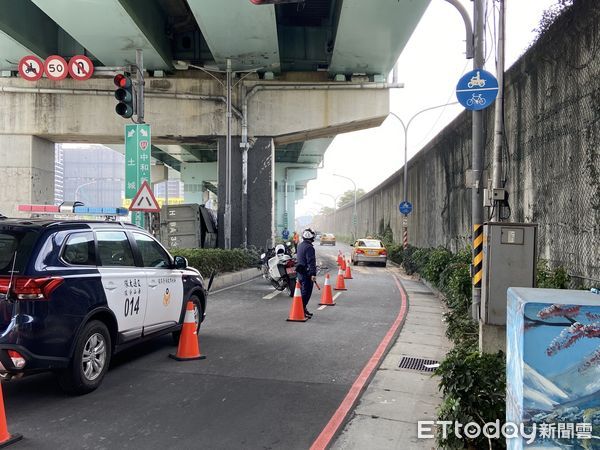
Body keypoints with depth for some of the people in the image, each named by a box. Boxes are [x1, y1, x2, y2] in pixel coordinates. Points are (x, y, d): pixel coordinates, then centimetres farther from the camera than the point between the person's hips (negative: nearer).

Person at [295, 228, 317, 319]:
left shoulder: (300, 245, 13)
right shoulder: (309, 247, -18)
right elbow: (311, 261, -23)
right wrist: (313, 274, -25)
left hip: (300, 272, 10)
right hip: (307, 273, -10)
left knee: (303, 291, 18)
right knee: (306, 292, -7)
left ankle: (303, 309, 26)